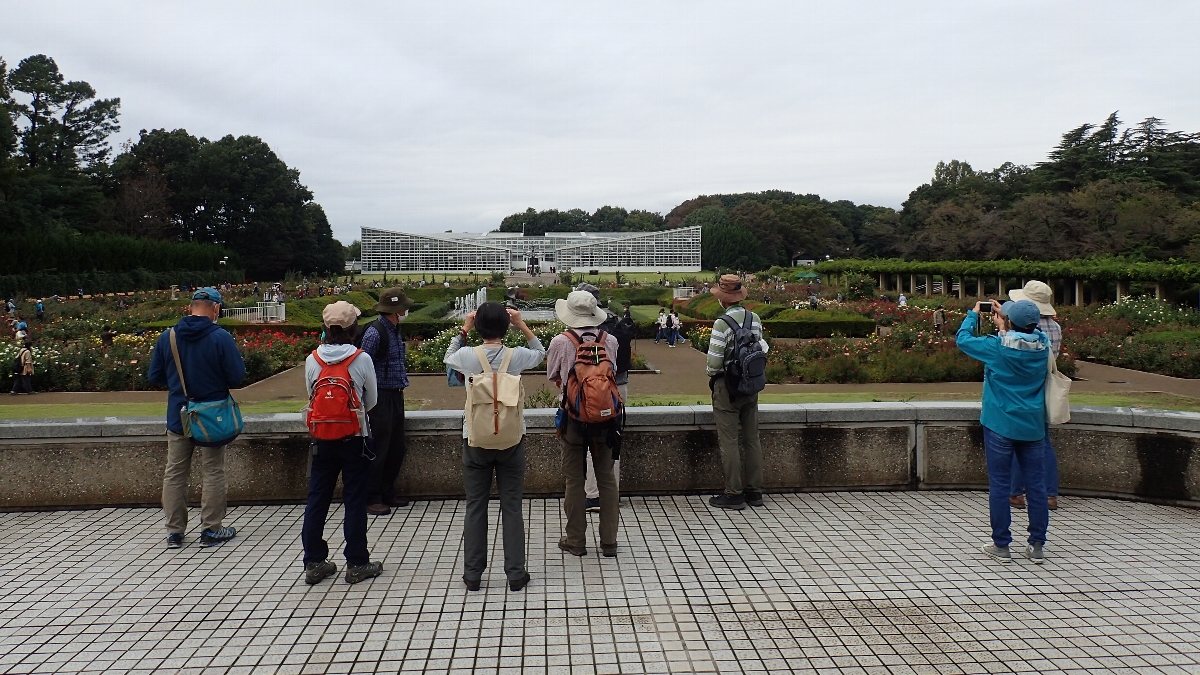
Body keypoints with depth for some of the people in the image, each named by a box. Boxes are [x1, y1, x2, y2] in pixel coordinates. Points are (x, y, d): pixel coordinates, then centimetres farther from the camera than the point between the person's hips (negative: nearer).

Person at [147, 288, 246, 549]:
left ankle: (174, 532, 20)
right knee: (214, 473, 7)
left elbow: (154, 376, 5)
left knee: (175, 473, 13)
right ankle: (211, 530, 12)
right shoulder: (221, 338, -15)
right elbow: (237, 376, -15)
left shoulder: (167, 337, -2)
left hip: (178, 417, 4)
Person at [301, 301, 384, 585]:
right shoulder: (362, 359, -10)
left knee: (317, 499, 11)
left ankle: (314, 563, 18)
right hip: (354, 440, -3)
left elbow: (310, 397, 6)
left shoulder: (312, 360, -3)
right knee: (355, 500, 5)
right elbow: (371, 402, 0)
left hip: (322, 440, 3)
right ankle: (357, 564, 11)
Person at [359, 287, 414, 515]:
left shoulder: (396, 330, 12)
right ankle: (372, 499, 8)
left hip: (395, 395, 9)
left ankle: (387, 493, 27)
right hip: (381, 396, -9)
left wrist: (402, 384, 14)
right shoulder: (374, 332, -16)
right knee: (379, 449, -3)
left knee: (397, 447, 14)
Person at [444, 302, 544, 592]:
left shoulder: (468, 356, -10)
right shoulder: (516, 356, -10)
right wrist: (522, 325, 11)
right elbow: (541, 353, 14)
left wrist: (463, 329, 16)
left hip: (475, 441, 0)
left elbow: (448, 357, 15)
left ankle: (472, 574, 17)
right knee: (512, 507, 8)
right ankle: (515, 573, 13)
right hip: (511, 440, 0)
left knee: (475, 507, 10)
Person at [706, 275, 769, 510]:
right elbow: (762, 349, 7)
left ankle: (734, 494, 3)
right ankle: (754, 491, 20)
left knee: (729, 441, 0)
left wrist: (711, 373, -1)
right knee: (752, 439, 12)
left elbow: (714, 361, -20)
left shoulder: (722, 323, -18)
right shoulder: (755, 319, 2)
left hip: (727, 386, -7)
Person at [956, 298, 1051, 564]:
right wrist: (1002, 324, 23)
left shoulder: (997, 347, -14)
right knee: (1035, 485, 9)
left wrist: (974, 313, 13)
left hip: (1000, 426, -4)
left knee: (999, 485, 4)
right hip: (1033, 427, 4)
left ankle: (1001, 545, 9)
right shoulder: (1042, 346, -3)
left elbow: (963, 339, 0)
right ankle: (1037, 545, 15)